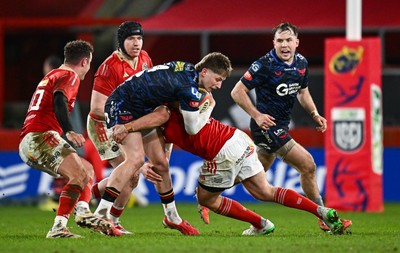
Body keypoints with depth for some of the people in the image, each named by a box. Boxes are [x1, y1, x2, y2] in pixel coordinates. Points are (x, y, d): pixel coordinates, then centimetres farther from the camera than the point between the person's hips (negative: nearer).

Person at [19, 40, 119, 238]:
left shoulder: (52, 75, 28)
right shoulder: (69, 77, -2)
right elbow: (59, 101, -22)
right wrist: (69, 132, -33)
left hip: (27, 144, 10)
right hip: (40, 137, -10)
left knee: (87, 169, 16)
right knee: (79, 175, -23)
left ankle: (83, 212, -5)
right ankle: (58, 227, -32)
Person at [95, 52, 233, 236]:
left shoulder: (187, 69, 4)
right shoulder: (189, 86, -24)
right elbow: (192, 129, -15)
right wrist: (208, 108, 1)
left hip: (142, 110, 10)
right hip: (121, 105, -10)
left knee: (160, 163, 9)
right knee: (136, 159, -27)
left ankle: (172, 217, 23)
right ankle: (100, 214, -34)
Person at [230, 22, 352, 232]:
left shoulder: (301, 63, 5)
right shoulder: (264, 65, -18)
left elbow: (303, 92, 21)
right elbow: (237, 92, -14)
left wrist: (314, 114, 6)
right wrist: (257, 115, -21)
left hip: (281, 126, 8)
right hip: (267, 126, -8)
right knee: (308, 165, -10)